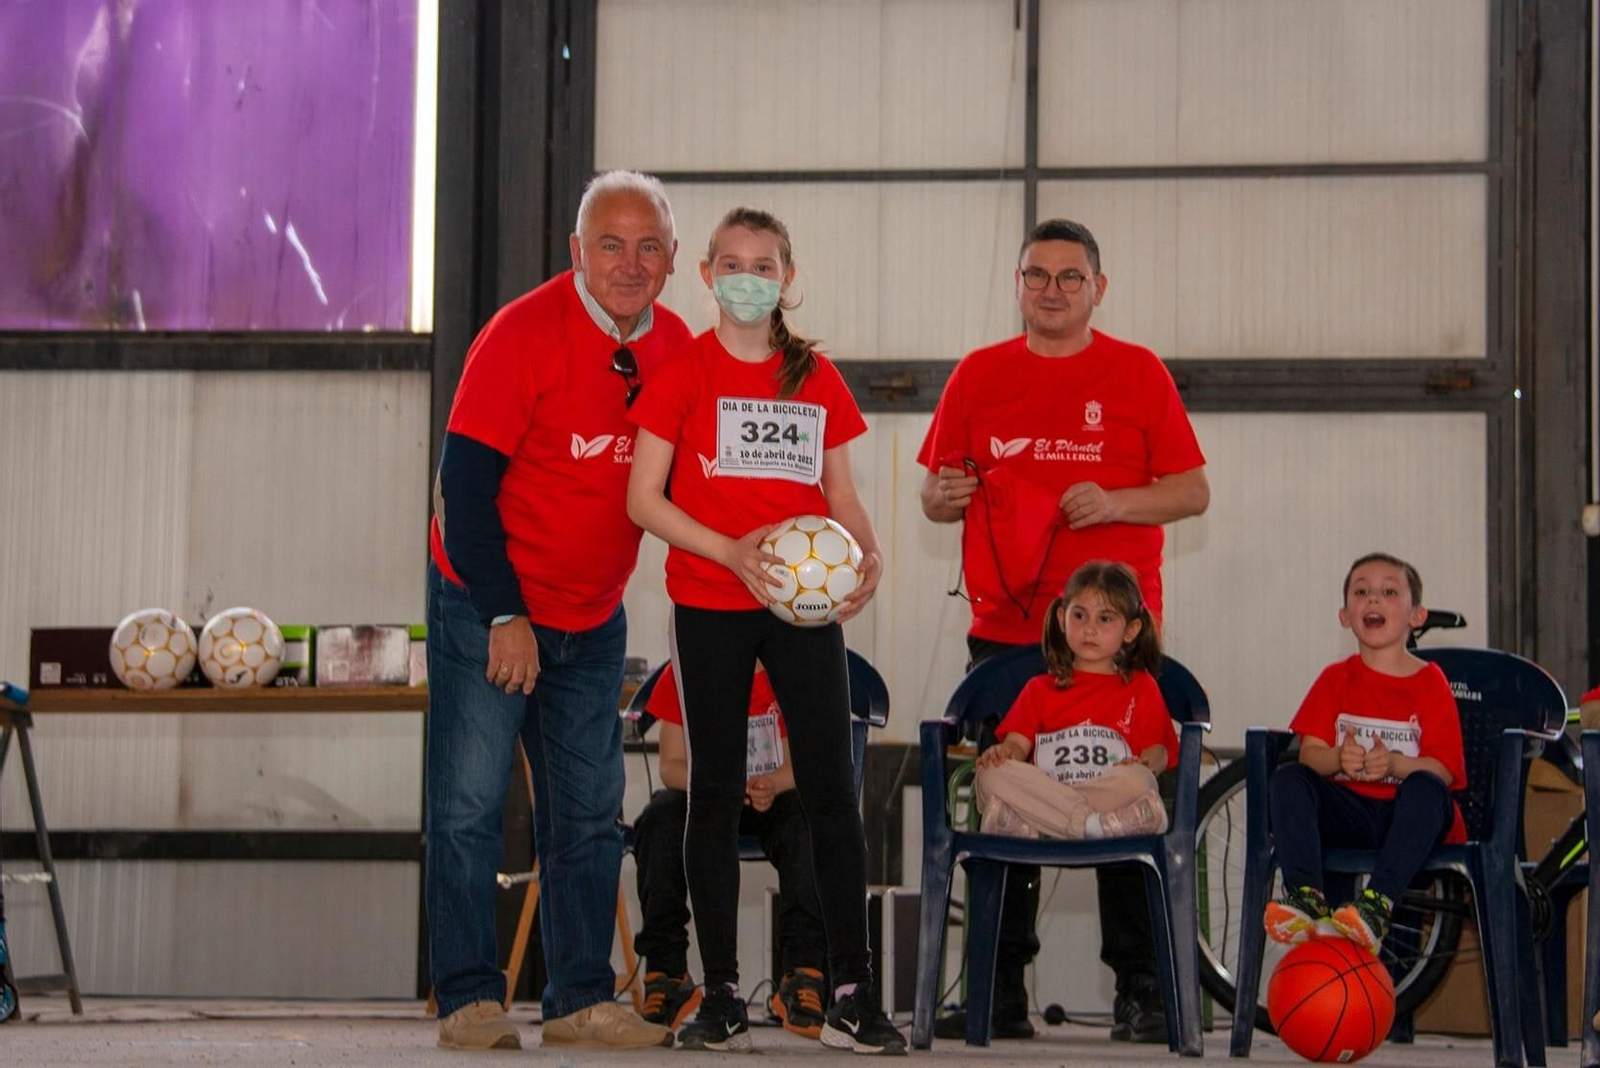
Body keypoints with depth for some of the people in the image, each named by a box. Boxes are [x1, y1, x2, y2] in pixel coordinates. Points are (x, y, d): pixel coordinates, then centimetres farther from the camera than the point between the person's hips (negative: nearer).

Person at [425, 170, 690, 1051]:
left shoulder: (673, 344, 1)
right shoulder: (523, 334, -17)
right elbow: (465, 481, -17)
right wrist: (504, 617, -19)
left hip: (594, 619, 6)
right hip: (485, 606, -6)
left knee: (589, 812, 6)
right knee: (468, 804, -5)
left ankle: (581, 999, 12)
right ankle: (468, 999, 0)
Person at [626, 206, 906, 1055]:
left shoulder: (818, 378, 10)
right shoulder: (683, 372, 0)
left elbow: (840, 493, 14)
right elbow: (644, 499, -5)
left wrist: (868, 554, -7)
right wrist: (731, 553, -17)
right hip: (709, 604, -2)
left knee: (831, 788, -2)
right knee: (716, 791, 3)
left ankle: (851, 994, 1)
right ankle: (720, 994, 9)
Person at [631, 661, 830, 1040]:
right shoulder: (681, 673, -10)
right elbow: (672, 766, -13)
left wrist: (772, 785, -39)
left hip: (775, 796, -1)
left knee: (807, 818, -35)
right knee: (660, 818, -32)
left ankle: (805, 974, -35)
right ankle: (665, 973, -26)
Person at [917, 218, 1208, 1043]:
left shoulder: (1138, 373, 5)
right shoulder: (978, 376, 11)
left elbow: (1192, 491, 2)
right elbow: (935, 495, 14)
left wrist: (1115, 501, -15)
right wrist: (943, 495, -9)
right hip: (1003, 629, 2)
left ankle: (1142, 993, 2)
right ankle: (1000, 994, 8)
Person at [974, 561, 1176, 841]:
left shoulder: (1141, 687, 22)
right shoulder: (1040, 689, 26)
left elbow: (1159, 751, 8)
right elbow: (1018, 742, 11)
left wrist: (1146, 763, -17)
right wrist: (1003, 752, -14)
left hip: (1112, 797, -2)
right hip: (1042, 796, 2)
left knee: (1137, 781, -35)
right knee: (992, 774, -28)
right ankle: (1092, 825, -39)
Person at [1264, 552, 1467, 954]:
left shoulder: (1431, 683, 3)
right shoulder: (1336, 679, 11)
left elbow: (1442, 770, -8)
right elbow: (1310, 753, -1)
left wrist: (1394, 763, -28)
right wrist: (1339, 759, -26)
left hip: (1410, 816, -3)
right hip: (1350, 812, 3)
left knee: (1425, 786, -35)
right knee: (1288, 778, -22)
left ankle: (1378, 904, -49)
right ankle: (1306, 897, -40)